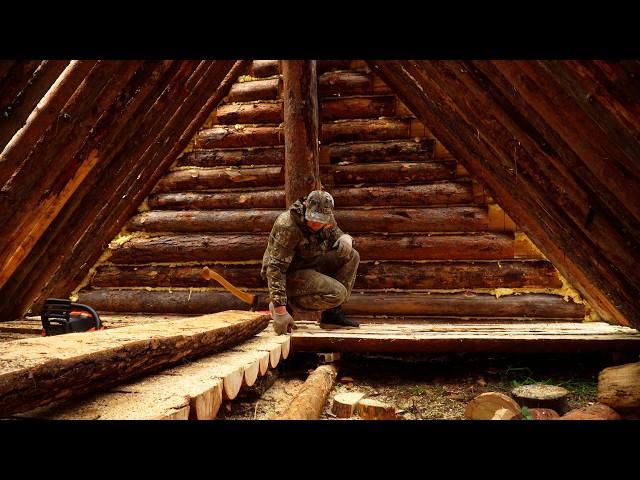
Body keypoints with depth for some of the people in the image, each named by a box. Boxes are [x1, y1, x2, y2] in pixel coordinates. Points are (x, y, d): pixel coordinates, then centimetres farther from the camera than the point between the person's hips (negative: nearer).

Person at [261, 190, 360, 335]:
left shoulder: (327, 219, -5)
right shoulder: (288, 226, -28)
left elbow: (337, 234, 13)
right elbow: (275, 268, -31)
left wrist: (346, 238, -16)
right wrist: (280, 309, -35)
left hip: (309, 265, 8)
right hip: (290, 274, -8)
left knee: (351, 256, -7)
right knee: (337, 293, -24)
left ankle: (332, 313, -2)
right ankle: (288, 305, -7)